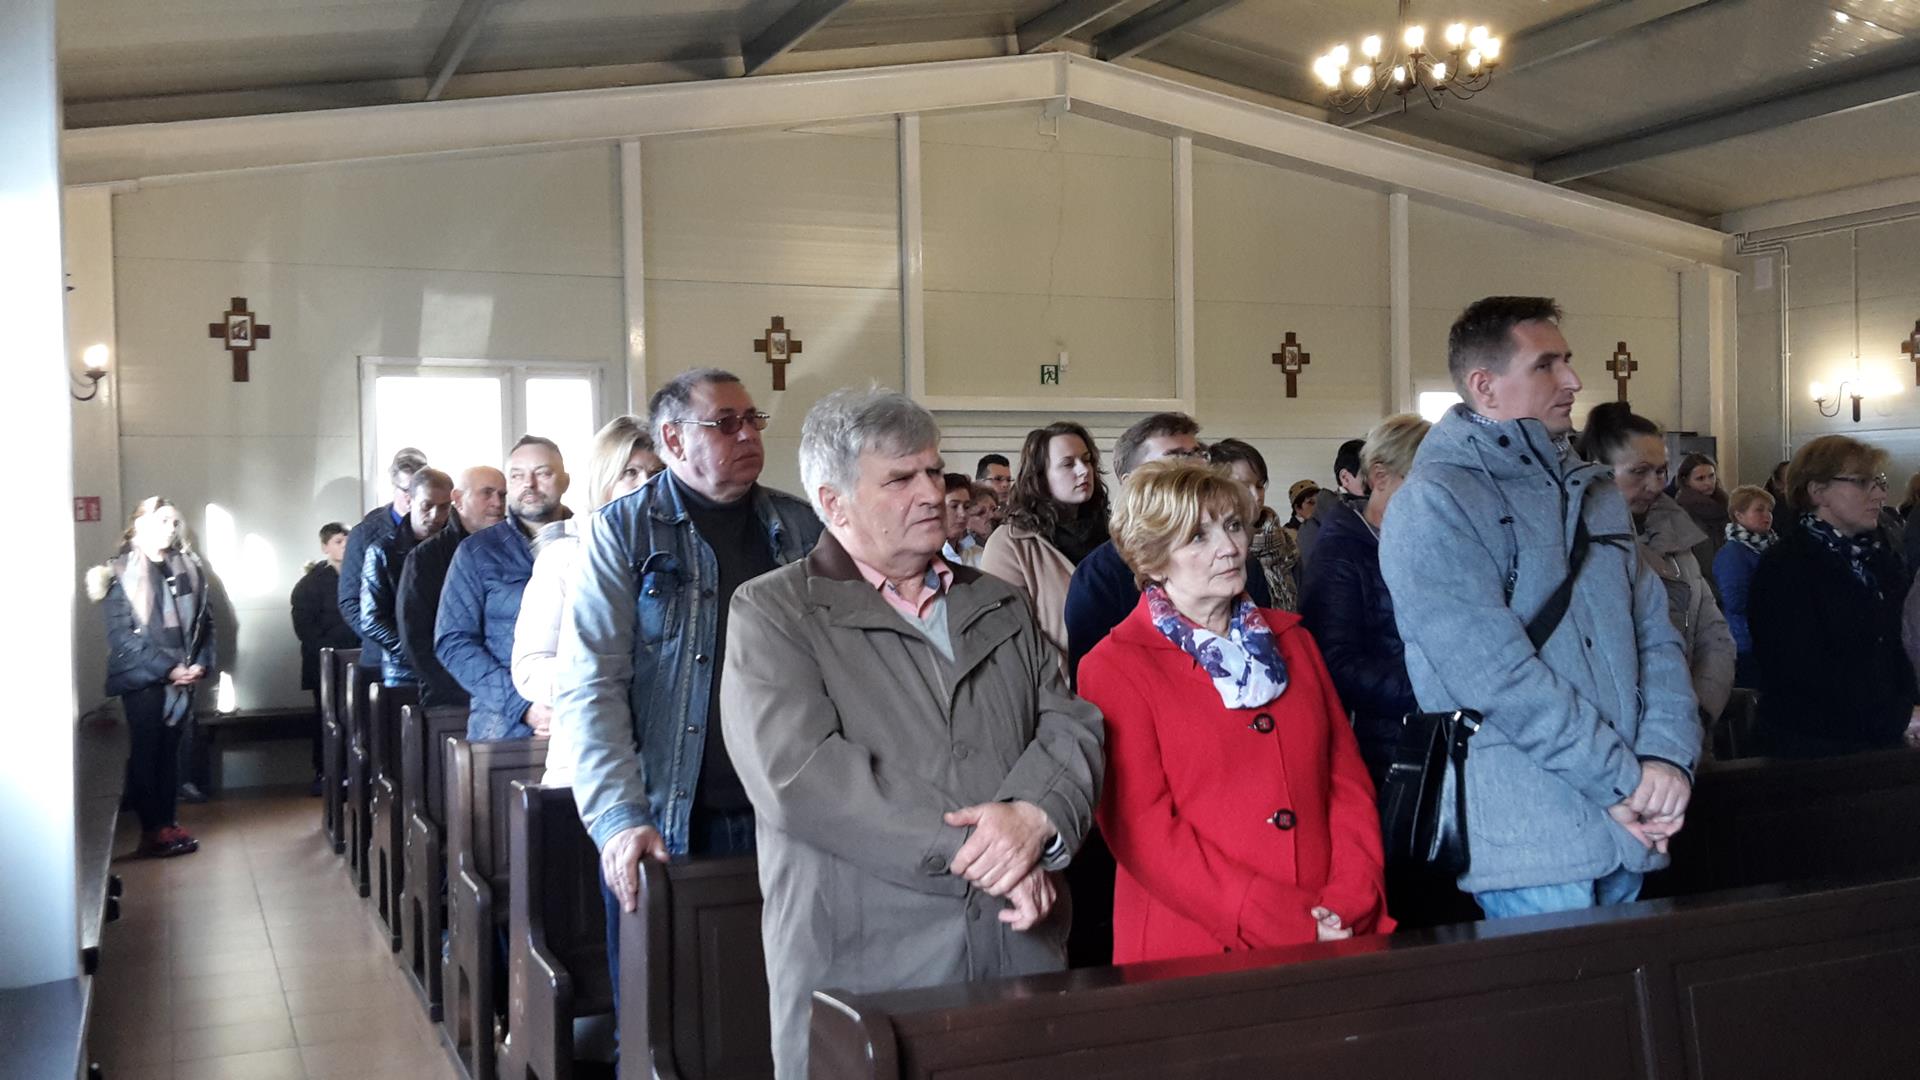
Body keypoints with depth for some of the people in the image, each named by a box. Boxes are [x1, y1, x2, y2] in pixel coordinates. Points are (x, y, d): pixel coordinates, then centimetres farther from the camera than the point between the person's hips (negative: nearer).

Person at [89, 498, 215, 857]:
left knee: (170, 750, 10)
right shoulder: (120, 574, -6)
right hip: (142, 679, -5)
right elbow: (120, 634, -12)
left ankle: (168, 822, 16)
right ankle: (151, 830, 6)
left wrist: (200, 663, -2)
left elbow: (203, 620, 13)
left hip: (182, 677, 5)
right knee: (145, 751, 0)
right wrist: (165, 668, -16)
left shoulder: (188, 569, 11)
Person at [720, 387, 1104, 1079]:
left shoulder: (1000, 606, 17)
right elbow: (800, 774, -14)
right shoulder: (772, 613, -1)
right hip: (862, 972, -4)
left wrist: (1036, 816, -15)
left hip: (1024, 958, 4)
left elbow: (1071, 725, 7)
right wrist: (975, 856, -15)